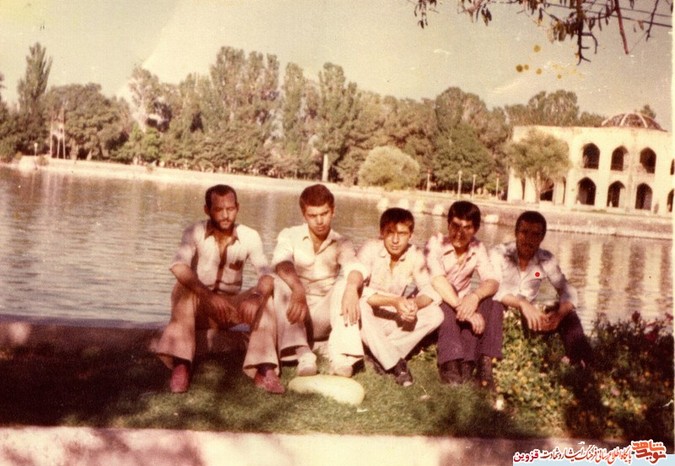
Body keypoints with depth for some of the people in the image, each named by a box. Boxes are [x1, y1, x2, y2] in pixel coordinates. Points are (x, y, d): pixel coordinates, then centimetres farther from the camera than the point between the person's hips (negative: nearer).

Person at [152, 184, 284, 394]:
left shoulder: (250, 236, -9)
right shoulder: (195, 232, -14)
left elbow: (266, 274, -20)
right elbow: (178, 266, -32)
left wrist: (257, 296, -43)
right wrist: (209, 296, -46)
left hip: (231, 307, 2)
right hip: (199, 307, -2)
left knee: (265, 297, -25)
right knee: (183, 288, -33)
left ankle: (264, 370, -33)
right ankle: (181, 365, -38)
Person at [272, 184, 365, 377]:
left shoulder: (342, 244, 1)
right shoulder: (290, 236, -3)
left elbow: (354, 268, -21)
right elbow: (282, 263, -26)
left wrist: (351, 288, -45)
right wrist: (298, 289, -47)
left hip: (323, 317, 1)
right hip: (293, 315, -1)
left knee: (347, 283, -23)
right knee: (280, 283, -29)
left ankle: (340, 354, -34)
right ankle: (302, 353, -41)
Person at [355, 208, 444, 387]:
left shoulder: (415, 256, -7)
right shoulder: (370, 250, -19)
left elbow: (429, 290, -9)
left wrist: (415, 303, -33)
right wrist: (393, 301, -40)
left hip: (392, 321, 4)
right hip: (367, 321, -4)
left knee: (435, 315, -17)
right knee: (358, 305, -37)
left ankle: (382, 356, -18)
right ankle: (394, 364, -27)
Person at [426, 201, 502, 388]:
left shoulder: (478, 249, -4)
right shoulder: (436, 243, -17)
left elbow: (493, 281, -19)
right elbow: (437, 280, -33)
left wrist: (474, 296, -42)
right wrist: (462, 307, -46)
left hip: (461, 303, 4)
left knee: (488, 303, -24)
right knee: (446, 307, -35)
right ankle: (451, 364, -40)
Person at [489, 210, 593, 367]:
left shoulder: (546, 259, -4)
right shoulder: (499, 253, -14)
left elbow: (568, 291, -8)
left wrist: (559, 314, -31)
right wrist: (522, 304, -43)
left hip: (528, 316, 4)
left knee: (568, 315, -16)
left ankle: (583, 363, -20)